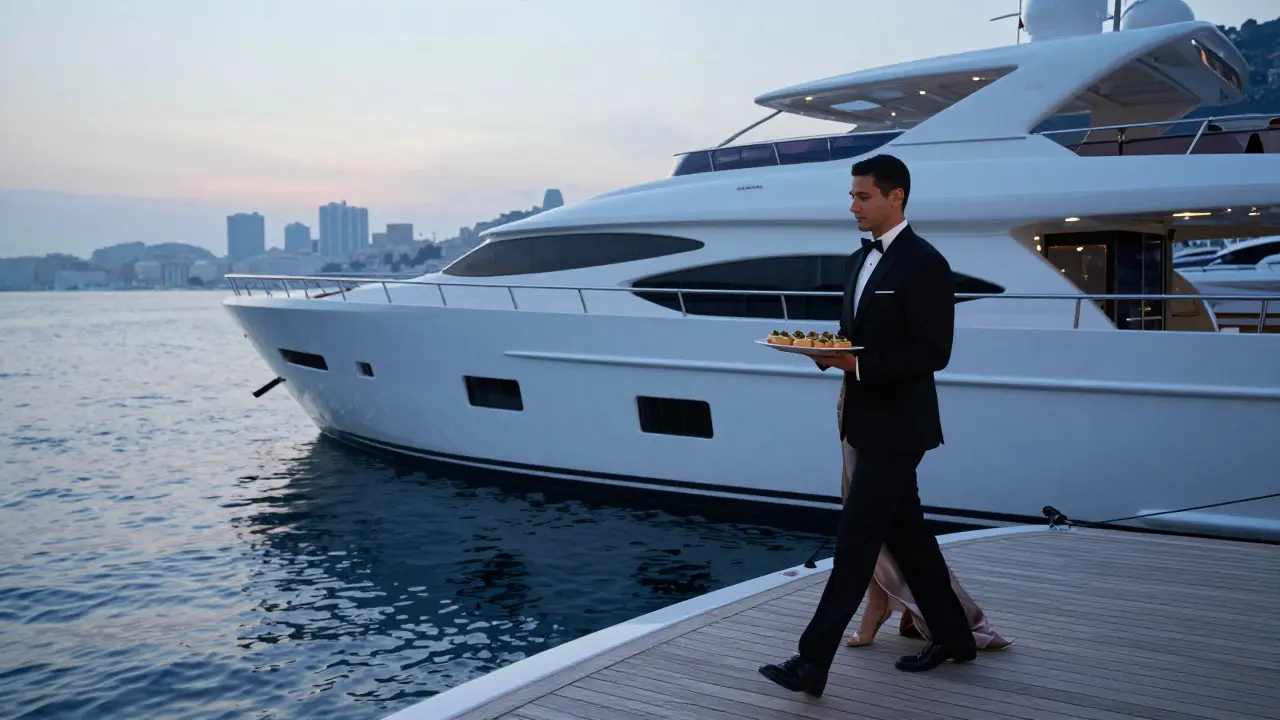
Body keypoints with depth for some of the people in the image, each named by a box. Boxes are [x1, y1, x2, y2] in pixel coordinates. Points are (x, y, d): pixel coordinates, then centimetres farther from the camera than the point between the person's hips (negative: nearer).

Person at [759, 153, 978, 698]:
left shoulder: (924, 264, -14)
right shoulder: (859, 261, 13)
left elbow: (932, 352, -20)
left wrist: (857, 364, -26)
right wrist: (829, 350, -3)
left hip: (897, 426, -9)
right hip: (868, 420, 9)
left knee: (856, 539, -7)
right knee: (905, 532, 16)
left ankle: (813, 662, -3)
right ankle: (952, 636, 30)